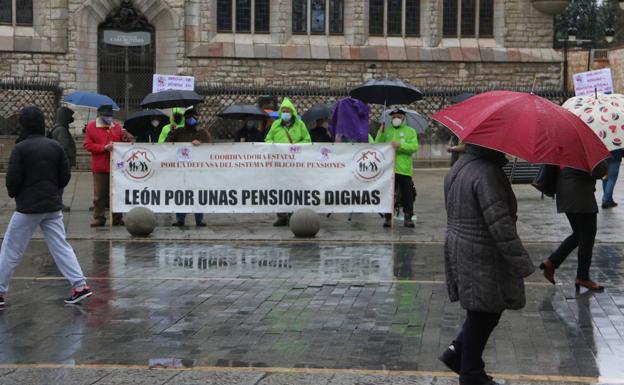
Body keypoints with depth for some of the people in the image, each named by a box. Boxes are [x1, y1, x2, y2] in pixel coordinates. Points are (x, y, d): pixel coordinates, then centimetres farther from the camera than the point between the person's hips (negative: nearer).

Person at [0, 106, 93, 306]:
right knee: (61, 246, 8)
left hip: (27, 208, -4)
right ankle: (80, 285, 1)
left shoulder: (20, 149, -13)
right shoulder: (55, 146, 1)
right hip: (53, 206, 4)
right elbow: (65, 176, 5)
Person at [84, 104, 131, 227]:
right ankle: (99, 218, 12)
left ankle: (117, 218, 13)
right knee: (99, 195, 3)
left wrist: (126, 138, -8)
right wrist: (104, 147, -14)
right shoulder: (91, 126, 2)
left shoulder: (117, 126, 10)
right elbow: (88, 145, -4)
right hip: (99, 168, -2)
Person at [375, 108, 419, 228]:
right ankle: (387, 217, 9)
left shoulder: (410, 131, 8)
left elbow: (414, 147, -5)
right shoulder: (386, 131, 14)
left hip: (404, 169, -1)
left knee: (407, 195, 2)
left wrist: (400, 145, -17)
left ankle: (408, 217, 10)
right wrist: (380, 133, -7)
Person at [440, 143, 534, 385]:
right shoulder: (487, 174, -22)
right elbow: (500, 225, -25)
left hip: (459, 252, 10)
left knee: (485, 311, 20)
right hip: (483, 260, -10)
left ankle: (456, 353, 21)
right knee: (483, 315, 4)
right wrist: (521, 262, -20)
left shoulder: (459, 167, 9)